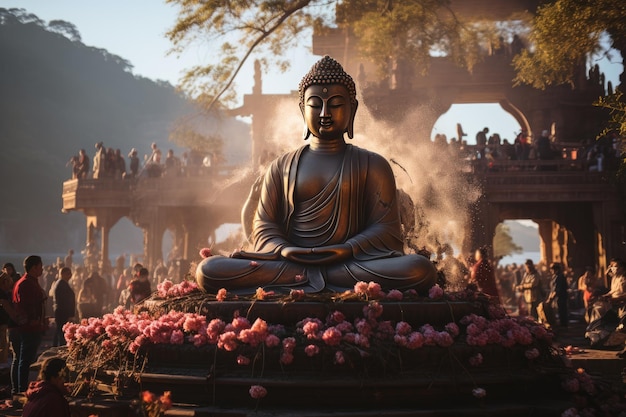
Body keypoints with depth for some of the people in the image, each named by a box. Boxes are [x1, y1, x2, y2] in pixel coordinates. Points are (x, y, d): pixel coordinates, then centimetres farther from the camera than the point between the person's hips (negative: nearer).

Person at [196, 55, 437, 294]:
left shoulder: (372, 165, 14)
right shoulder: (282, 167, 19)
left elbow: (386, 228, 4)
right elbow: (264, 225, 13)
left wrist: (347, 250, -17)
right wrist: (283, 249, -12)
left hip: (351, 263, -1)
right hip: (289, 261, 1)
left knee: (420, 270, -33)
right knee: (208, 270, -23)